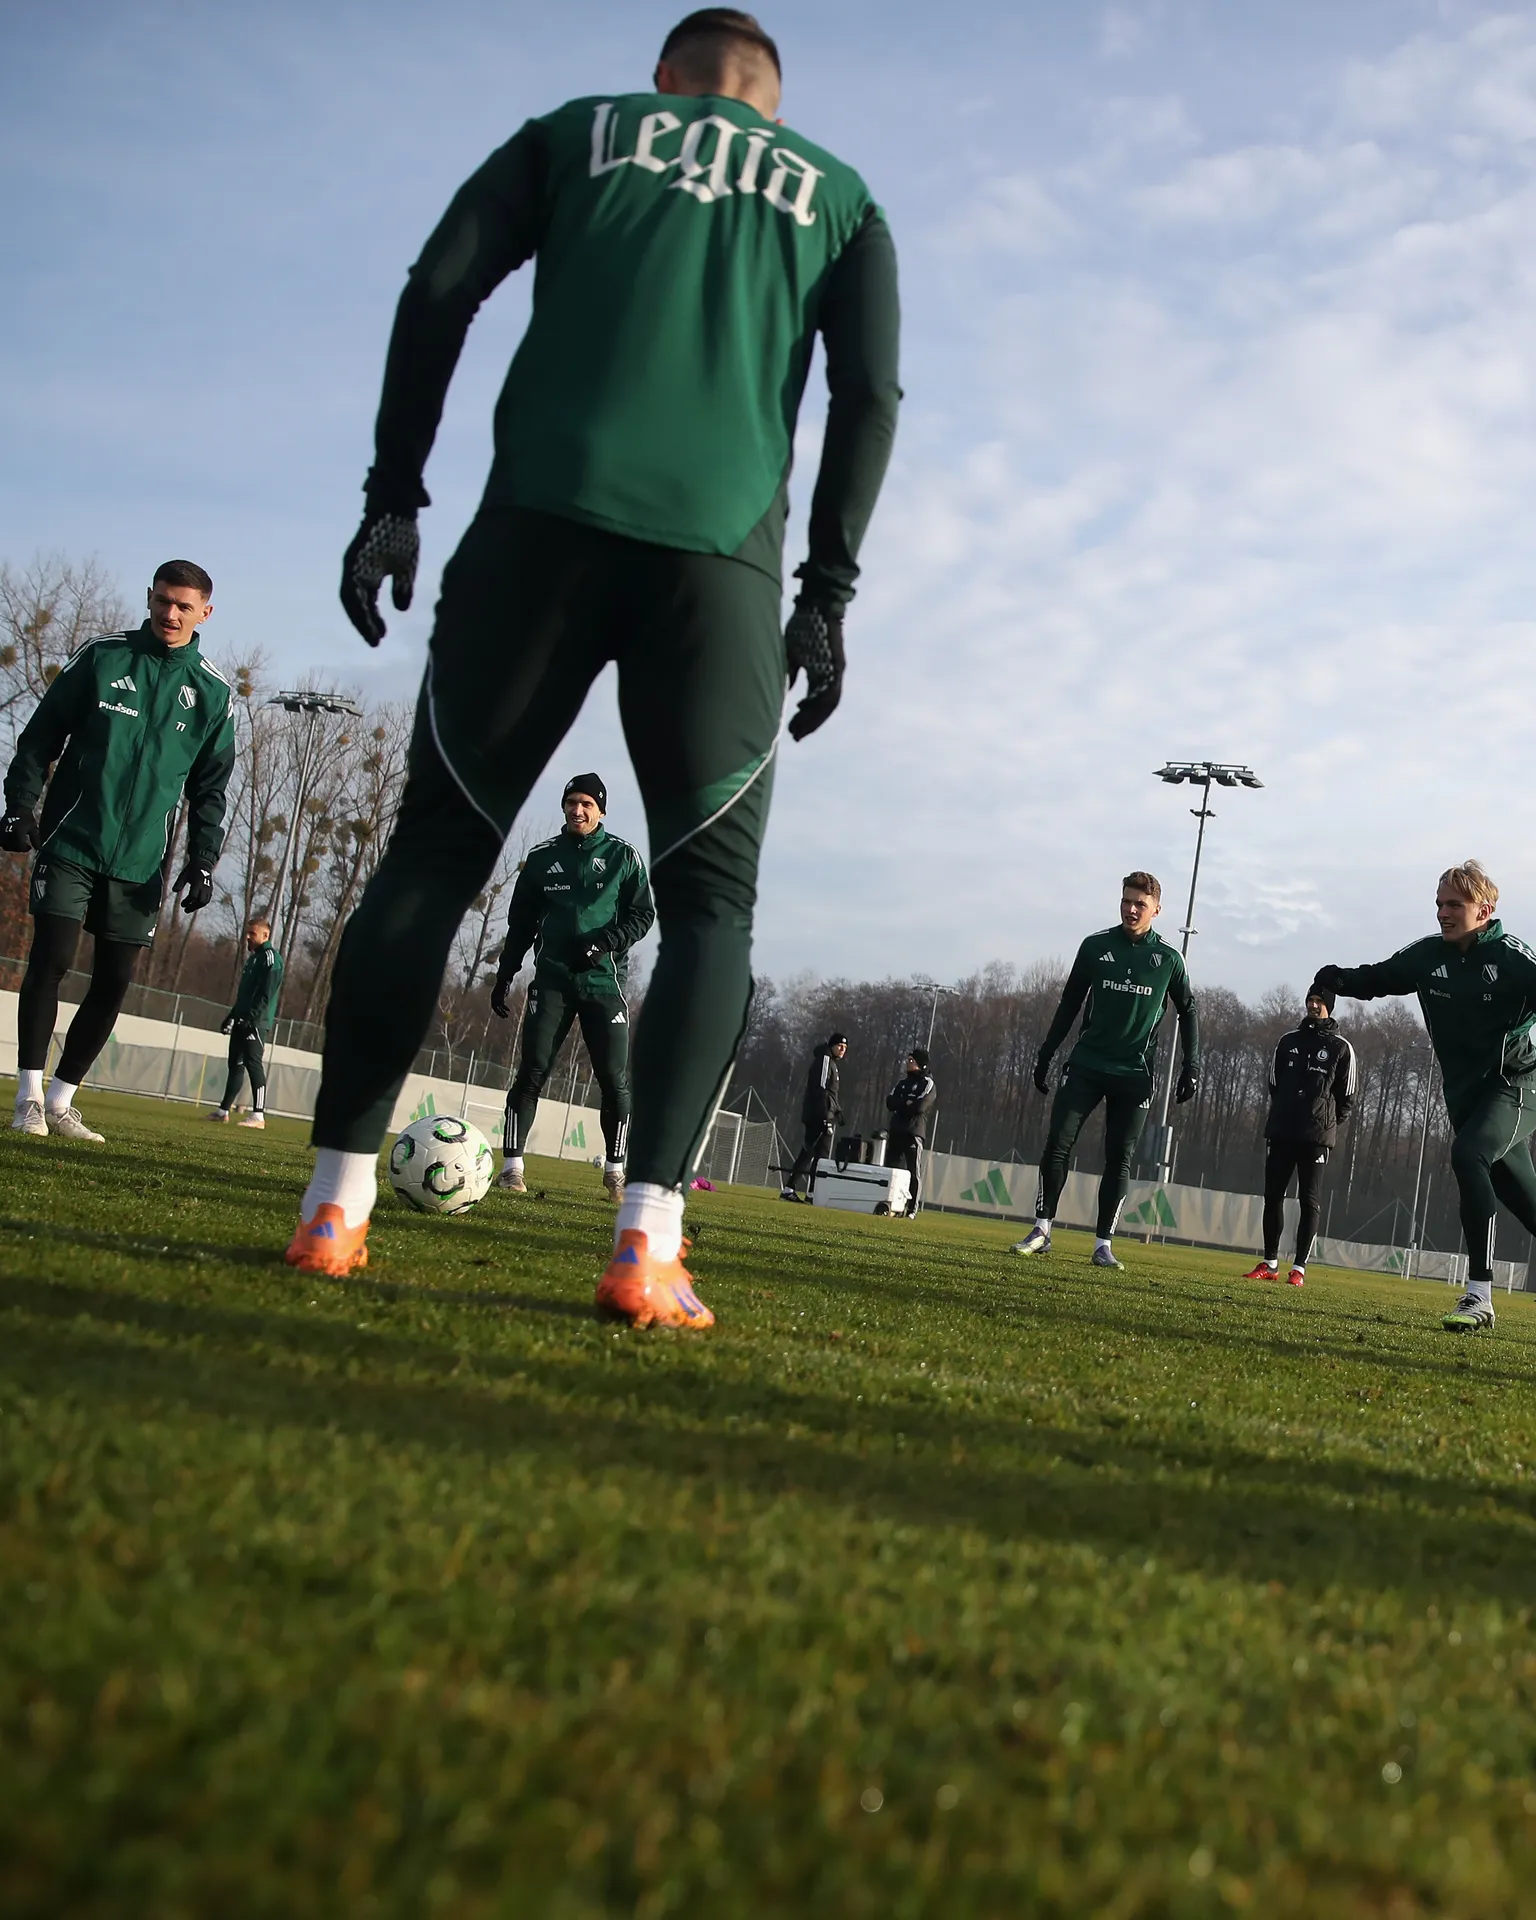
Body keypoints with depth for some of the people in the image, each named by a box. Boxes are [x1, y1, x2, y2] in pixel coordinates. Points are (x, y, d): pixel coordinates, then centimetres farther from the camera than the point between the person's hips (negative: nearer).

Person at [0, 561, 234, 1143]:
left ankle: (60, 1100, 13)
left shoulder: (212, 693, 6)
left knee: (115, 980, 1)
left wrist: (203, 860, 1)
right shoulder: (101, 656, 2)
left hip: (141, 860, 2)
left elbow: (210, 788, 10)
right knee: (50, 958, -10)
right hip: (70, 841, -2)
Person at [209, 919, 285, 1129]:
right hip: (242, 1021, 10)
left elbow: (267, 993, -18)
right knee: (236, 1064, 12)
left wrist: (252, 1017, -25)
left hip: (256, 1023, -10)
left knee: (253, 1063, -16)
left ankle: (258, 1114, -20)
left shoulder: (270, 957, -9)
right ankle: (224, 1110, 18)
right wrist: (232, 1016, 23)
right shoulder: (253, 957, 22)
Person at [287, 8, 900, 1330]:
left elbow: (439, 291, 8)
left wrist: (395, 495, 7)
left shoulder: (578, 129, 22)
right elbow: (870, 393, 8)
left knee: (436, 852, 7)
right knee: (710, 899, 3)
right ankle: (649, 1241, -13)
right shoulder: (838, 196, 23)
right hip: (721, 549, 0)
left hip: (543, 521, 0)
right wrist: (829, 593, 7)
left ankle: (339, 1198, 2)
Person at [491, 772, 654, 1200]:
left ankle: (615, 1170, 10)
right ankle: (513, 1165, -3)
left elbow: (642, 915, 2)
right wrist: (504, 976, 11)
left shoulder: (623, 856, 4)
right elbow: (521, 923, 15)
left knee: (614, 1080, -2)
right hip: (552, 979, 1)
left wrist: (603, 943, -14)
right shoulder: (542, 857, 10)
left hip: (604, 982, -1)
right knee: (531, 1072, -7)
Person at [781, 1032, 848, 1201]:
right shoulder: (825, 1059, -8)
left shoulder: (832, 1062, 23)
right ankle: (813, 1192, -11)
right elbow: (820, 1089, -17)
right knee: (821, 1153, -10)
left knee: (808, 1152, 9)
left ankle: (789, 1189, 9)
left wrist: (836, 1110, 16)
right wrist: (825, 1115, -23)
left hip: (823, 1116, 10)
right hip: (819, 1116, -10)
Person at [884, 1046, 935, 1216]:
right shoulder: (903, 1081, 20)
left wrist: (899, 1105, -4)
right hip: (895, 1131, 7)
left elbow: (919, 1106, -16)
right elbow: (889, 1102, 7)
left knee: (914, 1172, -6)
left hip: (914, 1133, -7)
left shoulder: (928, 1084, -1)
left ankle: (912, 1209, -5)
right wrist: (907, 1104, -8)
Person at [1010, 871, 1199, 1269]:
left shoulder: (1168, 959, 1)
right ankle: (1041, 1230, 1)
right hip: (1086, 1065, 1)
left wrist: (1191, 1066, 3)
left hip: (1134, 1073, -1)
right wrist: (1045, 1055, 8)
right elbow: (1069, 1004, 10)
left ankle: (1103, 1243, 6)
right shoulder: (1096, 946, 3)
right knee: (1057, 1144, -7)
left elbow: (1188, 1012, 10)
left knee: (1119, 1159, 0)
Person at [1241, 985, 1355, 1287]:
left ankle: (1299, 1268, -2)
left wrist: (1329, 1123, 2)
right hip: (1281, 1132, 4)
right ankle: (1270, 1264, 11)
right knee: (1273, 1196, 3)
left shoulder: (1341, 1048, 2)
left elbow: (1346, 1097, 5)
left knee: (1310, 1201, -3)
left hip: (1317, 1136, -3)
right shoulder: (1288, 1040, 11)